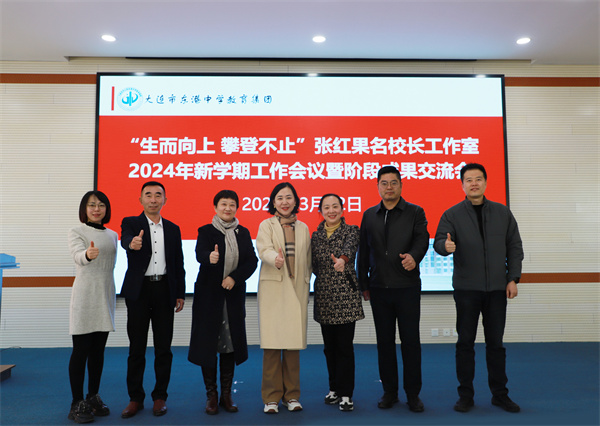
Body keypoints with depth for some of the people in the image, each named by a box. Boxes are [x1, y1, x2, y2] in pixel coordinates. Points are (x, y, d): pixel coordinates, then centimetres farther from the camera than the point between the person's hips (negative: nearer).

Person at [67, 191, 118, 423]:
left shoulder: (112, 235, 12)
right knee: (81, 350, -1)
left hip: (106, 295, 5)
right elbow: (77, 255, -24)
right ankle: (77, 403, 9)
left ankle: (93, 397, 23)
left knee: (98, 350, 11)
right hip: (84, 296, -5)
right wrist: (88, 254, -47)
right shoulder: (76, 232, -4)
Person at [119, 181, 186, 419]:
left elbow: (178, 264, 11)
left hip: (164, 290, 2)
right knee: (136, 347, 6)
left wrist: (180, 294, 5)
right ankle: (135, 398, 19)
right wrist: (133, 243, -46)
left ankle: (160, 396, 19)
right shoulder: (131, 223, 3)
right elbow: (125, 239, -22)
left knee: (163, 347, 6)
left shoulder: (173, 229, 11)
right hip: (139, 291, -2)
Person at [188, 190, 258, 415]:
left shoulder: (243, 233, 9)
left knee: (230, 343, 6)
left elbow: (252, 261, 0)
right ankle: (211, 395, 15)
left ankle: (226, 394, 18)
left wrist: (235, 277, -15)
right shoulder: (206, 231, 0)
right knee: (208, 343, 1)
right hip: (209, 295, -2)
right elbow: (200, 253, -19)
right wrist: (210, 257, -42)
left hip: (234, 294, 3)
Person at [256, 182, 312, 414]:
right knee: (272, 343, -3)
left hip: (297, 289, 3)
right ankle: (271, 397, 9)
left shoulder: (303, 228, 15)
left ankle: (292, 395, 17)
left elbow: (308, 259, 16)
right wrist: (275, 259, -34)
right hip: (272, 289, -2)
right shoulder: (266, 225, 5)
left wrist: (306, 282, 8)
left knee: (294, 343, 4)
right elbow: (264, 249, -13)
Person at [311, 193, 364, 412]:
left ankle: (345, 394, 11)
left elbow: (350, 247, -25)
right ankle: (334, 388, 29)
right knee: (329, 346, 12)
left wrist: (342, 259, -45)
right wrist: (325, 274, -6)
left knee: (345, 346, -1)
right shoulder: (316, 235, 10)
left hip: (346, 295, -4)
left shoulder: (351, 230, -2)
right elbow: (314, 265, 12)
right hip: (324, 296, 4)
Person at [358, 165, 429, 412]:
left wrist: (413, 255, -32)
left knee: (411, 340, 3)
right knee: (384, 341, 10)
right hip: (379, 288, 3)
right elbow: (363, 252, 11)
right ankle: (389, 392, 23)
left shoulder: (415, 213, 4)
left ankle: (413, 394, 17)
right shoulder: (369, 215, 11)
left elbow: (422, 239, -9)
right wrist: (364, 284, 9)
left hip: (407, 286, -2)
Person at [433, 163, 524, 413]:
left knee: (496, 343, 10)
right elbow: (439, 241, -11)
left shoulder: (503, 213, 8)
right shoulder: (452, 214, 1)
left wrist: (513, 278, 0)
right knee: (465, 343, 5)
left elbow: (514, 247, 9)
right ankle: (465, 395, 17)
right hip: (466, 289, -2)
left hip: (497, 289, 2)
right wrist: (446, 245, -35)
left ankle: (499, 394, 25)